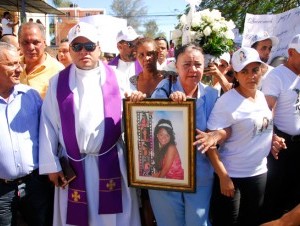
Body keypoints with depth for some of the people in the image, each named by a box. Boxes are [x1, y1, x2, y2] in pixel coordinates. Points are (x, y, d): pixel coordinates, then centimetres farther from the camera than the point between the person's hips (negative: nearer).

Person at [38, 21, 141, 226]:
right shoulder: (58, 82, 3)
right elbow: (49, 125, 1)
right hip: (72, 164, 1)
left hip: (112, 161, 0)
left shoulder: (116, 79, 2)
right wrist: (51, 164, -2)